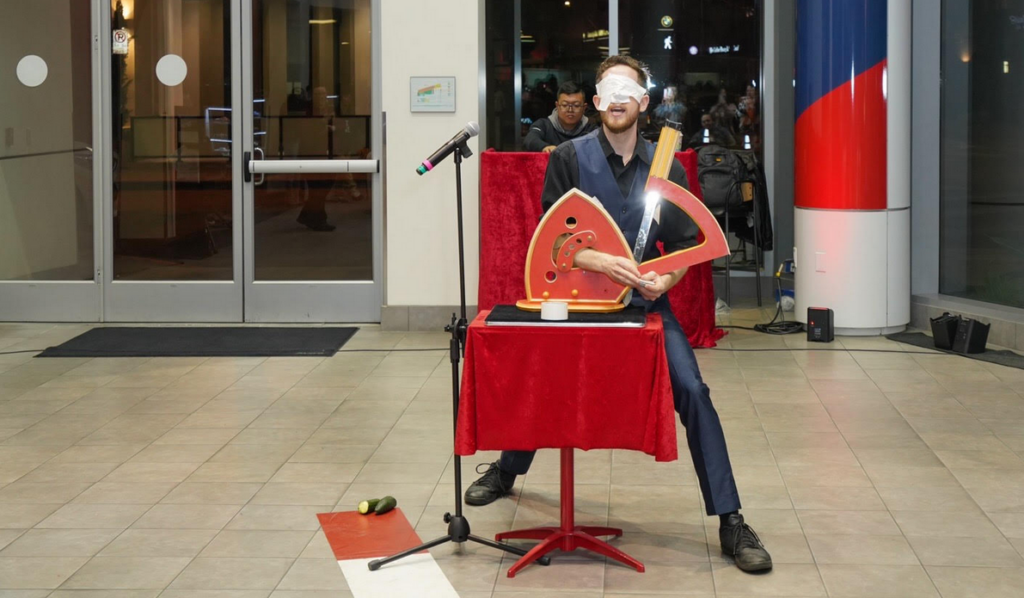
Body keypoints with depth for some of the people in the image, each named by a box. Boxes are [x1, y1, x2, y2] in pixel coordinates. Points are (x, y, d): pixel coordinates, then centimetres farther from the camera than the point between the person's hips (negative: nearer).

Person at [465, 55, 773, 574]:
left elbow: (684, 245, 4)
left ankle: (730, 521, -9)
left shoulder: (667, 168, 1)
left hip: (645, 300, 0)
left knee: (693, 392, -16)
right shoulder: (570, 158, -5)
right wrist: (603, 263, -26)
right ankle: (506, 470, 42)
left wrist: (665, 278, -18)